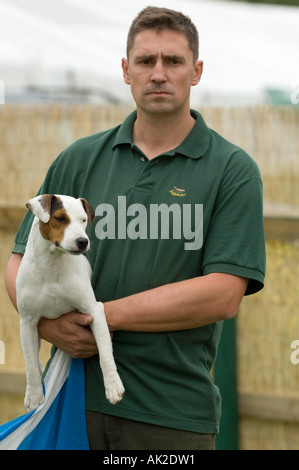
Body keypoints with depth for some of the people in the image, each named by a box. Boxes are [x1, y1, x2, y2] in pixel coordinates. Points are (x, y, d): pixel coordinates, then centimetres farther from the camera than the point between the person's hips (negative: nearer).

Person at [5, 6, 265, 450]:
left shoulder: (233, 170, -2)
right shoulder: (80, 160, 8)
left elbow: (224, 295, -11)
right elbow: (22, 262, 11)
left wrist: (102, 315, -12)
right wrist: (47, 322, -11)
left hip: (174, 413, -2)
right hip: (74, 396, 3)